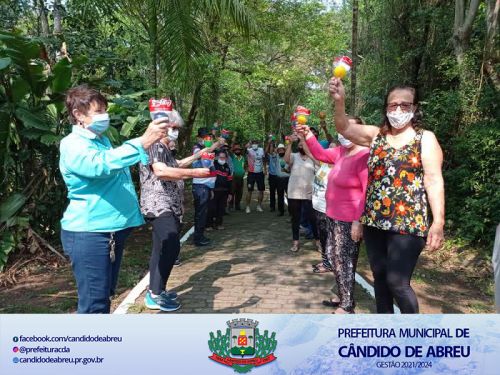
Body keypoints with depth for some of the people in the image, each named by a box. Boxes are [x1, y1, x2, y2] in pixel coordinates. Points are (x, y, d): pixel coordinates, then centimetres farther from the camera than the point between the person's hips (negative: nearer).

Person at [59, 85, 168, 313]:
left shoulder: (103, 140, 16)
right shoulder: (72, 144, -13)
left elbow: (118, 163, 33)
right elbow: (101, 165, -34)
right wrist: (143, 141, -37)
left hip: (113, 229, 9)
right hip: (89, 233, -9)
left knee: (105, 295, 20)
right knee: (93, 303, -6)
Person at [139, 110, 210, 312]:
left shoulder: (167, 150, 20)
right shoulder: (155, 146, -11)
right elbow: (161, 171, -28)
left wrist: (195, 157, 34)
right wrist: (194, 173, -30)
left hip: (168, 207, 11)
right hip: (158, 206, -11)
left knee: (162, 250, 13)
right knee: (171, 248, -19)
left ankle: (155, 291, 22)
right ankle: (155, 294, -11)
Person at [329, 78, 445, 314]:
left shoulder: (425, 138, 0)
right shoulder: (376, 135, 10)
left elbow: (434, 180, -7)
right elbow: (344, 128, -4)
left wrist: (438, 222, -14)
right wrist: (339, 101, -23)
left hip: (407, 222, -4)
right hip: (374, 221, 5)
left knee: (397, 282, -6)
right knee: (379, 277, 14)